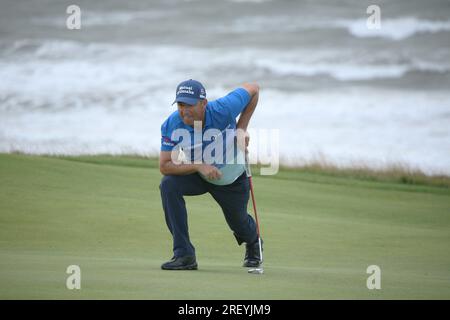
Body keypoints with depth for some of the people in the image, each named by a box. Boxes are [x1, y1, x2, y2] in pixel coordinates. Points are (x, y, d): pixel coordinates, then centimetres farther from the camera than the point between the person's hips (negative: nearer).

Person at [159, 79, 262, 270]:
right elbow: (165, 166, -26)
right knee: (169, 184, -28)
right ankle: (184, 255, -23)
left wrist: (242, 128, -18)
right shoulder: (171, 126, -28)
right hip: (198, 175, 1)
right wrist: (199, 166, -39)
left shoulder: (223, 110, -33)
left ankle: (252, 243, 57)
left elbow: (253, 89, -16)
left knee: (238, 223, 14)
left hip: (232, 177, -1)